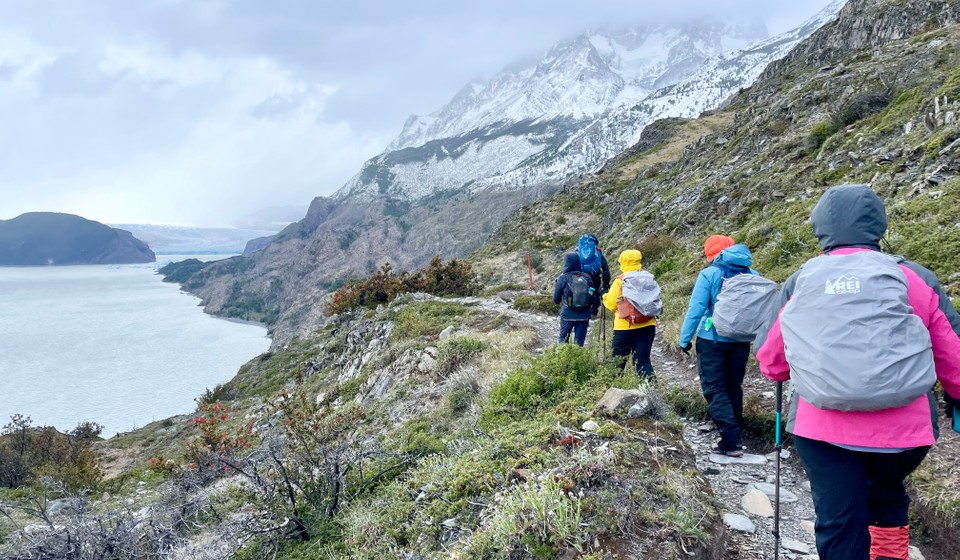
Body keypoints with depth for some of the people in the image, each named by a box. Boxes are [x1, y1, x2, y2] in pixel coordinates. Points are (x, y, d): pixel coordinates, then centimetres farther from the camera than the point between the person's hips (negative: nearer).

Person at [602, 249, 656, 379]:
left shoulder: (620, 281, -9)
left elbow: (611, 304, -5)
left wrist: (605, 296, 14)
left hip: (625, 328, -4)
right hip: (647, 327, 4)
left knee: (618, 363, 11)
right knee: (643, 362, 5)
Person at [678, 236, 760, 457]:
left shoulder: (709, 275, -10)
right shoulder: (752, 275, 4)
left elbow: (695, 309, -12)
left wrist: (685, 339, -4)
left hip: (713, 341, -5)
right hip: (741, 342, 5)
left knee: (715, 391, 0)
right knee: (733, 389, 18)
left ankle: (731, 441, -8)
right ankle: (735, 437, 26)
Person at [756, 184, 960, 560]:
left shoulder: (799, 283, 3)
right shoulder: (912, 277, -2)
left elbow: (771, 363, 12)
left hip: (822, 427, 0)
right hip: (903, 429, 1)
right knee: (886, 496, 29)